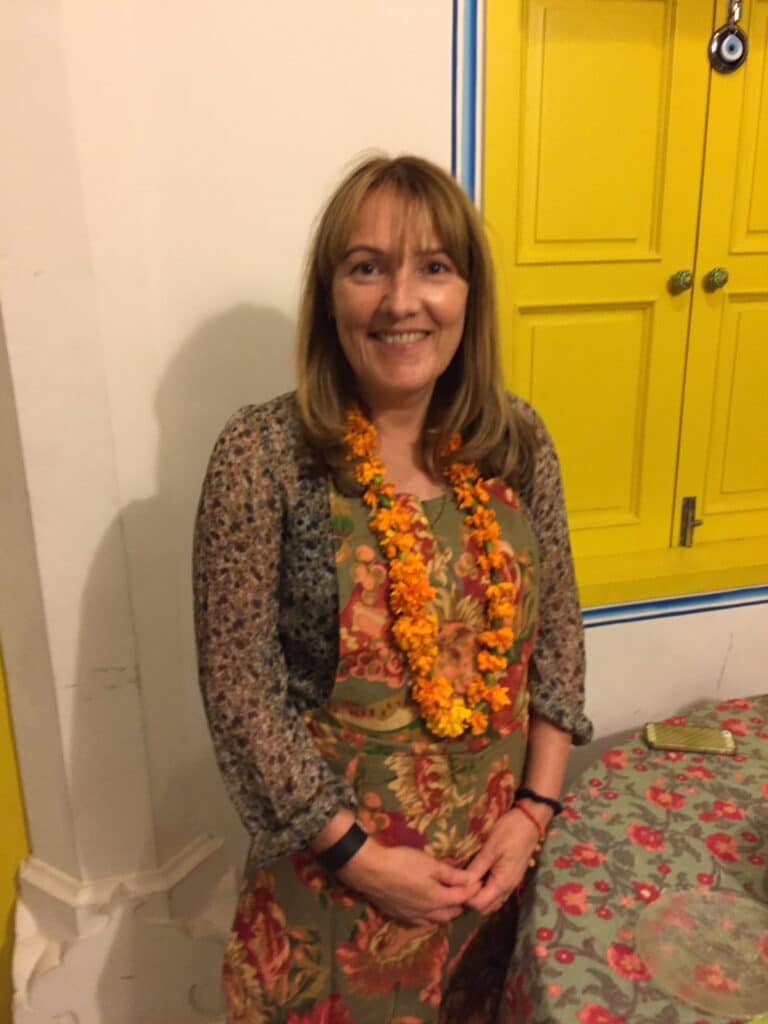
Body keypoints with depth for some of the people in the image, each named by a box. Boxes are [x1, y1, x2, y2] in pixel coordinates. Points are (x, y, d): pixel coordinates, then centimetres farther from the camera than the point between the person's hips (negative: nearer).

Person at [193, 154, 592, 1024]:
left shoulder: (518, 440, -6)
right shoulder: (261, 456, -18)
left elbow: (557, 631, 1)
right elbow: (240, 689, -16)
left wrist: (534, 811, -6)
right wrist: (359, 856, -14)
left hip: (495, 851, 4)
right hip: (335, 854, -3)